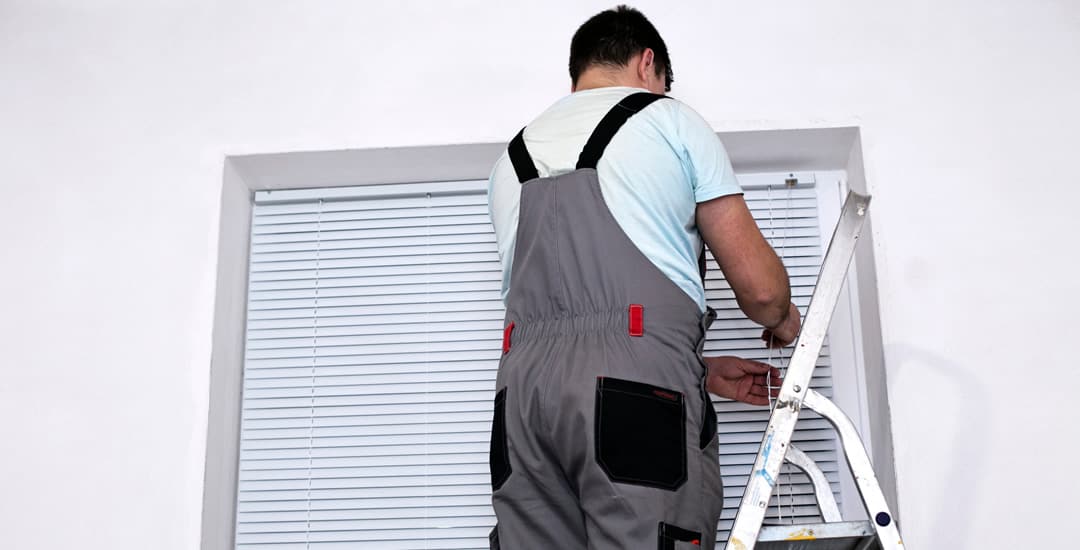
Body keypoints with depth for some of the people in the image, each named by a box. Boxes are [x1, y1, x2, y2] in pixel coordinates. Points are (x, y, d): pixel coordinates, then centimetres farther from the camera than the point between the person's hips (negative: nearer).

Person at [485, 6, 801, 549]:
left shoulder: (511, 159, 26)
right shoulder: (671, 121, 11)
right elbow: (760, 287, 6)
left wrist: (702, 371, 32)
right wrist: (781, 319, 30)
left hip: (525, 383, 5)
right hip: (641, 397, -5)